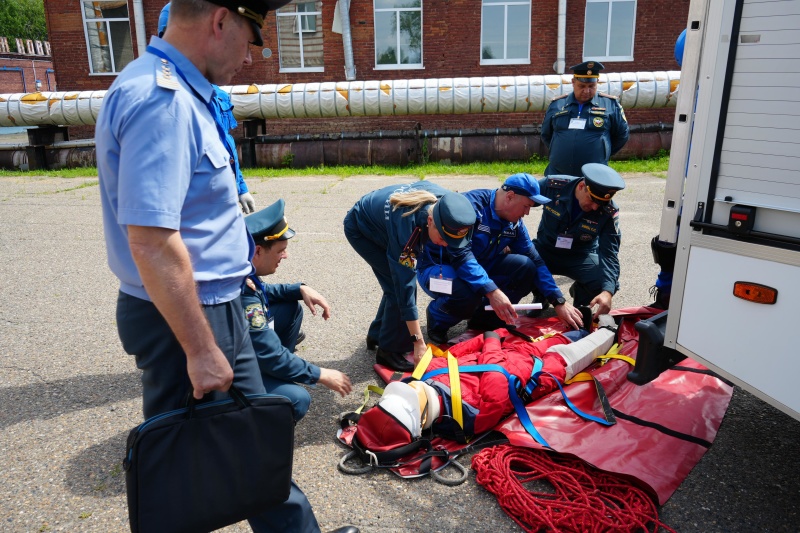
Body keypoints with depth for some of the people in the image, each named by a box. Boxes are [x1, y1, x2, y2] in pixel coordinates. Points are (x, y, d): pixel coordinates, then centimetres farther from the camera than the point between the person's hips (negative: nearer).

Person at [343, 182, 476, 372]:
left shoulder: (444, 201, -25)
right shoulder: (407, 226, -42)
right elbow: (406, 286, -38)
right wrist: (418, 342, -35)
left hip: (379, 217, 7)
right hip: (360, 229, -7)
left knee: (397, 282, 5)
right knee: (399, 285, -15)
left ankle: (377, 335, 24)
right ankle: (389, 350, 0)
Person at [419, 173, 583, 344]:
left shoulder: (514, 223, -1)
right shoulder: (471, 205, -24)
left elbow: (534, 261, 2)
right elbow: (460, 255, -35)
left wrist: (559, 302, -4)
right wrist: (491, 291, -43)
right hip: (439, 268, -7)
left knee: (526, 267, -15)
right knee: (467, 293, -40)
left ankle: (485, 318, 2)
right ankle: (438, 318, -5)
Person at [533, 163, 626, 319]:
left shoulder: (609, 212, -20)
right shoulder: (553, 185, -22)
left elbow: (609, 253, -23)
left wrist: (607, 291, -39)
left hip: (581, 256, 0)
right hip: (545, 249, 0)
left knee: (607, 285, -26)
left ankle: (580, 295, 13)